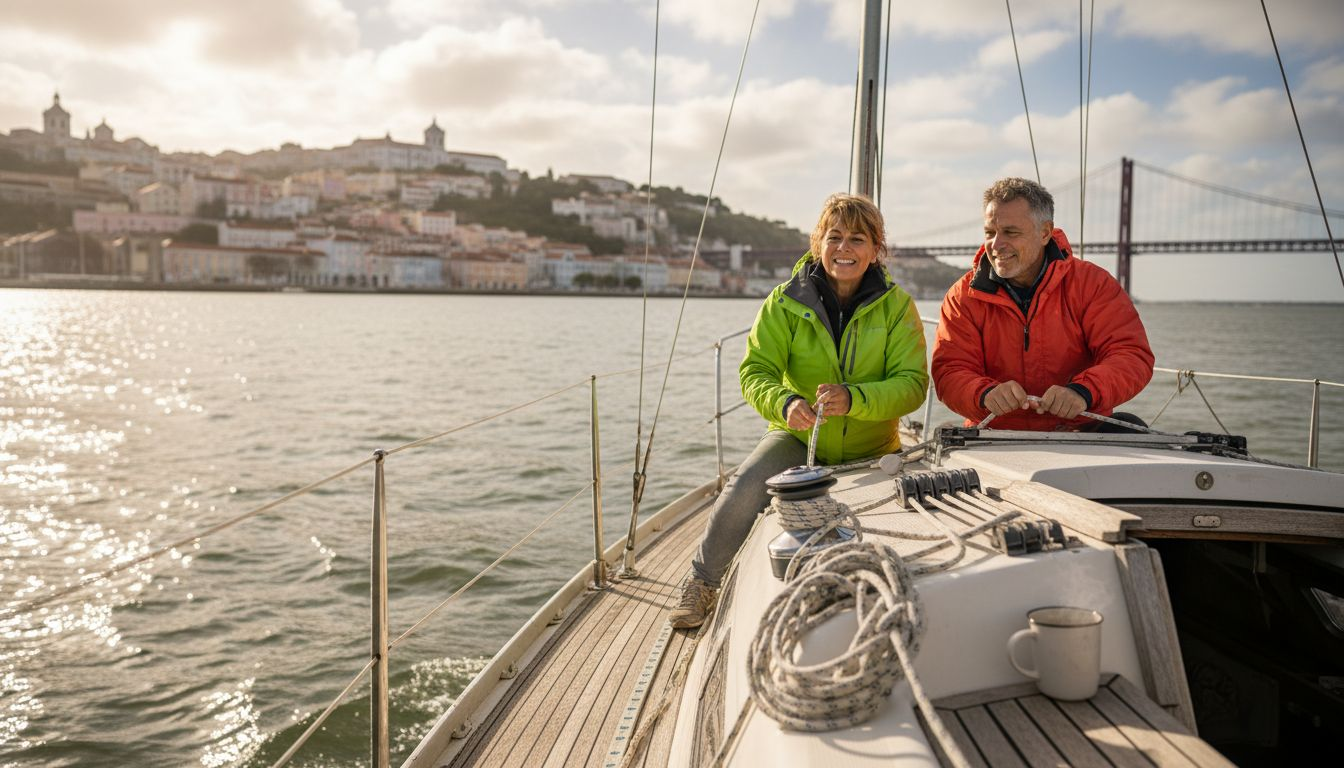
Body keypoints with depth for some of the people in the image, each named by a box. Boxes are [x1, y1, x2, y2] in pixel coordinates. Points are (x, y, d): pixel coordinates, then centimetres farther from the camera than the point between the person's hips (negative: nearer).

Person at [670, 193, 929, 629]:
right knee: (744, 491, -26)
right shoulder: (786, 302, -5)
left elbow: (912, 383, -12)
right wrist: (785, 402, -33)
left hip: (871, 447, 1)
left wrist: (853, 398, -31)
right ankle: (703, 581, 0)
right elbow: (755, 371, -9)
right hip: (798, 436, -1)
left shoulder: (896, 306, -5)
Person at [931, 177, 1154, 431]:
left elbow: (1133, 355, -8)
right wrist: (986, 394, -29)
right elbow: (950, 373, -5)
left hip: (1079, 429, 0)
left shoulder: (1092, 283, -1)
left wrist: (1083, 392, -29)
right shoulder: (963, 296, 1)